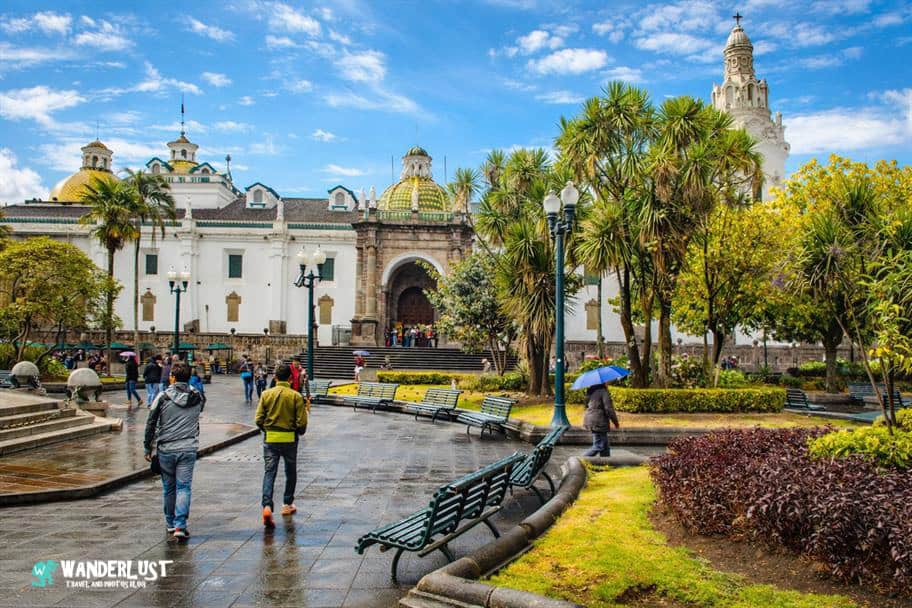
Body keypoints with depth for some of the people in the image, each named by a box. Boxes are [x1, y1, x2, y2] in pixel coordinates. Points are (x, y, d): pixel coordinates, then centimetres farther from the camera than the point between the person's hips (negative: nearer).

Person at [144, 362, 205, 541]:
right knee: (183, 487, 1)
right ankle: (180, 526, -9)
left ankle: (170, 523, 27)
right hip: (188, 449, 0)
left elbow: (151, 423, -3)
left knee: (168, 488, 14)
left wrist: (147, 447, 5)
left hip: (165, 449, 0)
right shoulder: (198, 398, 1)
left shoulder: (163, 397, -5)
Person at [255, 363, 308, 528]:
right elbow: (301, 423, -9)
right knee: (290, 472, 17)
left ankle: (267, 506, -17)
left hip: (270, 438, 1)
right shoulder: (296, 396, -9)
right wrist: (299, 431, 13)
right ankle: (287, 504, 28)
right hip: (289, 439, -1)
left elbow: (258, 419, -2)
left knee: (269, 472, 1)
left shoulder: (266, 394, -3)